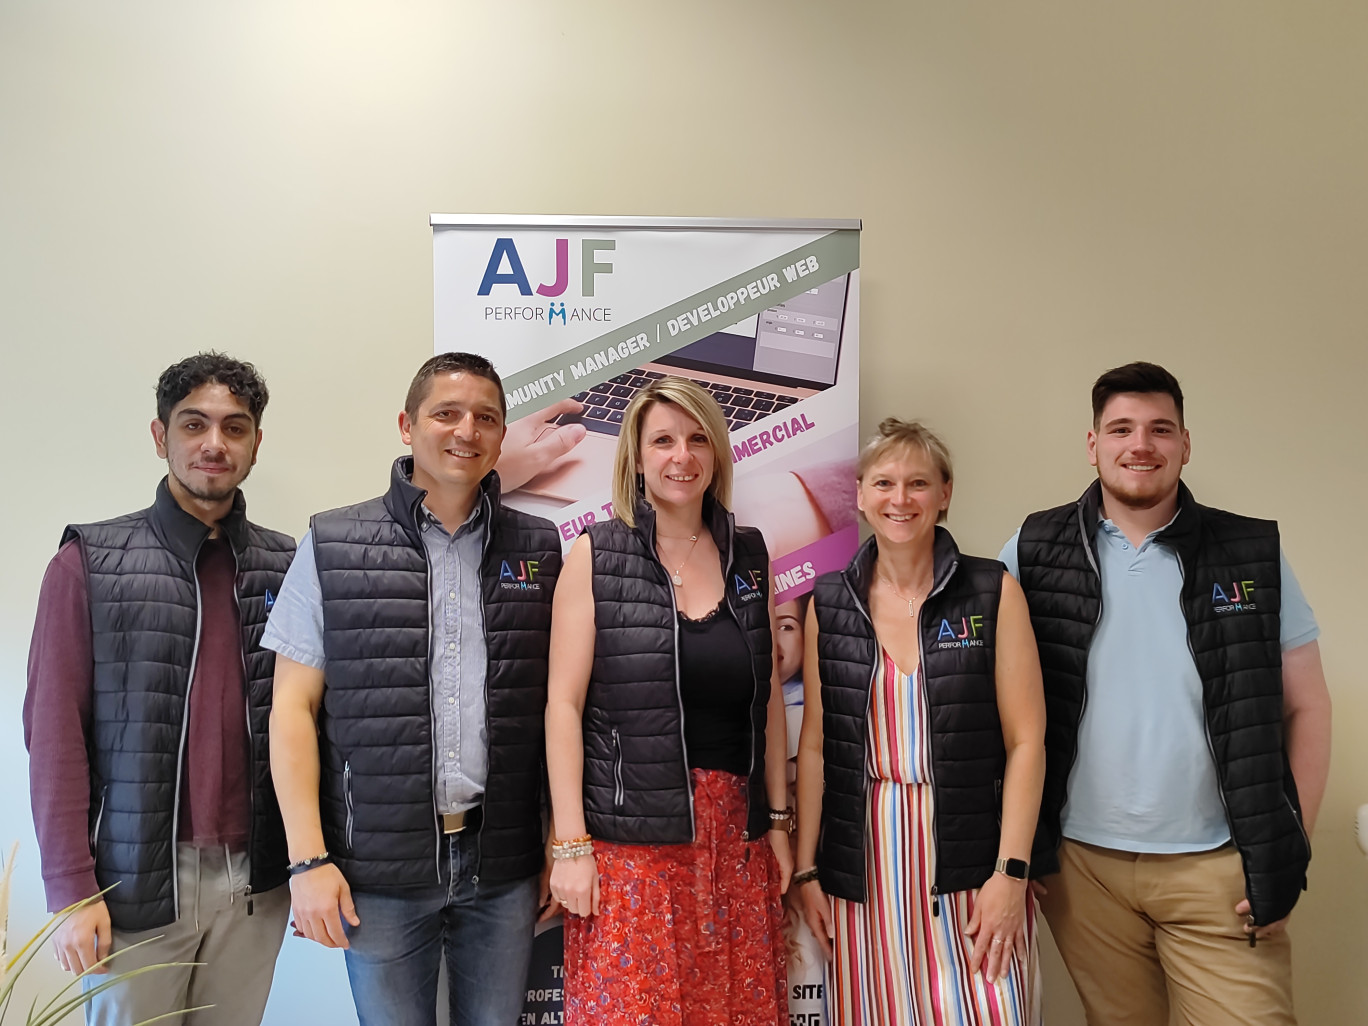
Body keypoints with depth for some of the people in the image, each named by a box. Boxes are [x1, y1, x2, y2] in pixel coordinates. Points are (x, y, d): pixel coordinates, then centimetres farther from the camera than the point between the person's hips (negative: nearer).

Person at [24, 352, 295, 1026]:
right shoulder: (90, 562, -1)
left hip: (255, 883, 2)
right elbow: (54, 731, -4)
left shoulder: (286, 567, 6)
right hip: (136, 883, -2)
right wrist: (70, 887, -8)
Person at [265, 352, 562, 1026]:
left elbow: (555, 704, 7)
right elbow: (294, 706, -2)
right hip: (380, 871, -2)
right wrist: (308, 859, -7)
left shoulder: (538, 549, 6)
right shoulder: (333, 546, 0)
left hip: (503, 866, 2)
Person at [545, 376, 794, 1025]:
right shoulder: (595, 554, -3)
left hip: (736, 834, 4)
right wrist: (570, 844, -10)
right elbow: (565, 702, -6)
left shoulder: (748, 554, 7)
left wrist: (778, 820, 9)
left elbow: (769, 697, 10)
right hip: (630, 835, -3)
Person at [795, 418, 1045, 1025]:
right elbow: (815, 744, 6)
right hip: (862, 869, 2)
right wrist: (806, 869, 4)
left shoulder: (992, 593, -2)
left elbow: (1026, 740, -4)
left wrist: (1010, 872, -10)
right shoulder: (828, 603, 4)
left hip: (967, 865, -1)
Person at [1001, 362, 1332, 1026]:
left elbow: (1305, 707, 5)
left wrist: (1287, 850, -1)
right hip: (1081, 863, 0)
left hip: (1219, 868, 0)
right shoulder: (1033, 555, 0)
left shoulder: (1253, 555, 2)